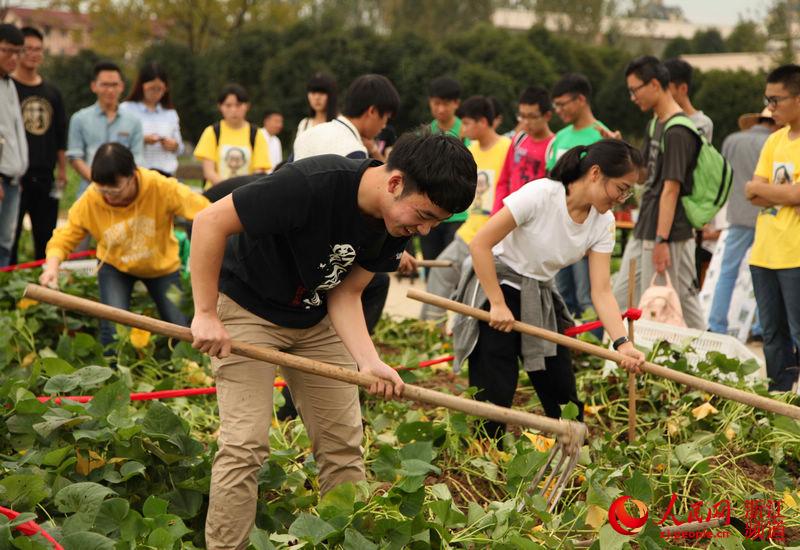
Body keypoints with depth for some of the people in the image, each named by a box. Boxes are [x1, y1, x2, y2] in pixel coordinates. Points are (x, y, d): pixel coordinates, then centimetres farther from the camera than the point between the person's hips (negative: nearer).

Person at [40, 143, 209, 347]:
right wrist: (52, 266, -38)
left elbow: (204, 212, -33)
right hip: (115, 266, 0)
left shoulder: (160, 187, -32)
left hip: (161, 264, 0)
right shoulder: (89, 201, -27)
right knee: (113, 329, -18)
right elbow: (64, 237, -18)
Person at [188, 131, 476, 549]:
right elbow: (210, 223, -28)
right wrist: (206, 314, -27)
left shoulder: (399, 223, -12)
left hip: (316, 319, 6)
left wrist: (368, 361, -23)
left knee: (343, 443, 3)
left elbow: (345, 293, -7)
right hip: (247, 307, -6)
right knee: (246, 443, -12)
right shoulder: (312, 184, -34)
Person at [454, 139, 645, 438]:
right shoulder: (540, 195, -23)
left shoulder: (603, 222, -5)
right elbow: (479, 245, -22)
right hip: (494, 289, -6)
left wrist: (622, 343, -24)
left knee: (564, 395, 5)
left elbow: (601, 291, -9)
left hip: (540, 300, 6)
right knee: (494, 395, -11)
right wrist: (498, 304, -23)